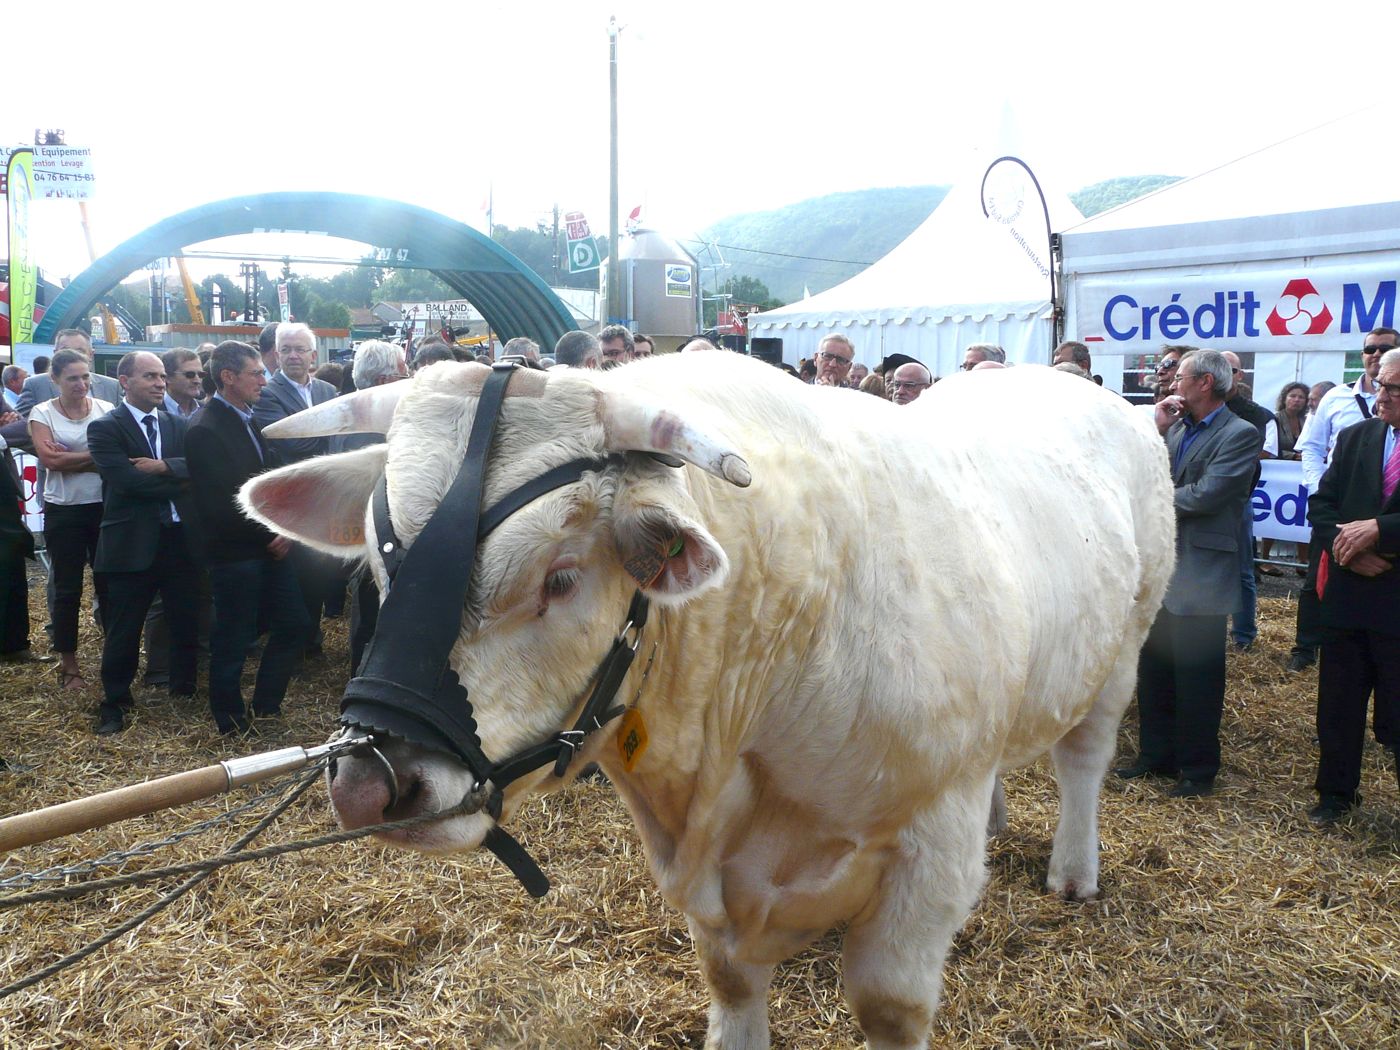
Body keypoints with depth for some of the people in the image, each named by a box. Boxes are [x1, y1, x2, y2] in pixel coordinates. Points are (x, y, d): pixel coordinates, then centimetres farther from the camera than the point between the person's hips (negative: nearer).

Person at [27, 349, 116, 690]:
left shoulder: (106, 409, 1)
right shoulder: (42, 413, -1)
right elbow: (49, 459, -13)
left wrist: (69, 459, -14)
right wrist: (95, 456, -13)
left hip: (105, 508, 1)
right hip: (64, 512, -1)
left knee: (109, 584, 7)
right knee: (67, 589, 9)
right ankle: (68, 664, 20)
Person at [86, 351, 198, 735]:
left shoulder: (178, 425, 11)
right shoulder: (104, 428, -5)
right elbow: (127, 480, -18)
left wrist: (163, 467, -19)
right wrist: (179, 481, -10)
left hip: (180, 538, 4)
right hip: (132, 543, -4)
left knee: (186, 623, 11)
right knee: (123, 630, 6)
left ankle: (184, 689, 29)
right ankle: (115, 702, 22)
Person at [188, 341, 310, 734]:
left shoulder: (247, 420, 12)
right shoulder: (206, 431, -17)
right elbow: (220, 506, -22)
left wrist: (283, 530, -1)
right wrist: (272, 535, -11)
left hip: (268, 549, 9)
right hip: (235, 555, -8)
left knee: (295, 625, 12)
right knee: (233, 643, 5)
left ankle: (266, 703, 29)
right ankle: (232, 724, 22)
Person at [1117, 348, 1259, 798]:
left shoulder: (1240, 435, -11)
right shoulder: (1178, 428, 11)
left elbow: (1204, 496, -21)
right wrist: (1157, 429, -3)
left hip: (1201, 573, -7)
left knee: (1196, 676, 3)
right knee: (1153, 670, 15)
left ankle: (1199, 769, 17)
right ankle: (1156, 756, 29)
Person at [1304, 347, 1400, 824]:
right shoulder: (1355, 437, 7)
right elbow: (1321, 504, 5)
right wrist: (1345, 544, -11)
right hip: (1348, 597, 4)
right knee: (1338, 706, 14)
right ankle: (1335, 793, 29)